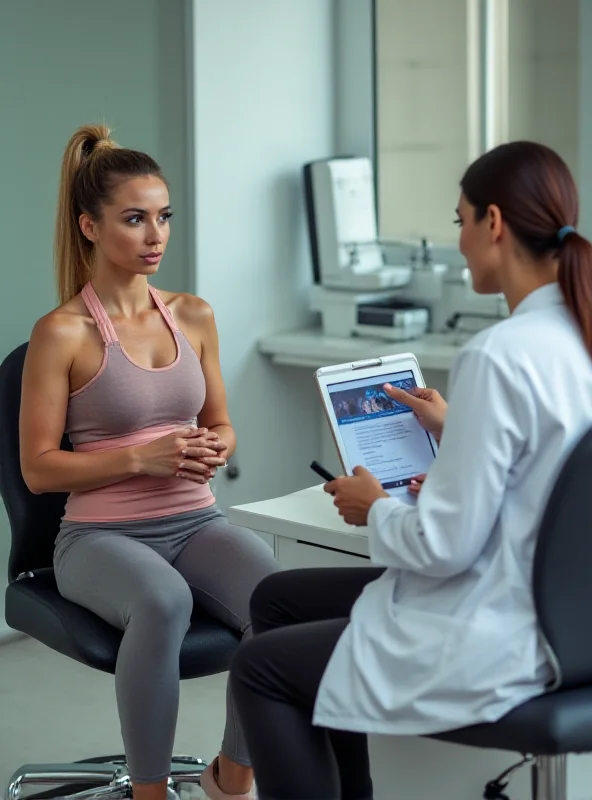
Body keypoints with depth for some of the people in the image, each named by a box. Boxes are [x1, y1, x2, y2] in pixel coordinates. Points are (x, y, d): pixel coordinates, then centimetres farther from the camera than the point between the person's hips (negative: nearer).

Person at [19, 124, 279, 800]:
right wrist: (141, 458, -18)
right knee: (164, 600, -39)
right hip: (101, 534, -5)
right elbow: (38, 468, -6)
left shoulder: (193, 316, 9)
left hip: (195, 523, 5)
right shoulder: (63, 333, -7)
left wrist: (216, 449, -4)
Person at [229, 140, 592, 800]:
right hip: (536, 609, 9)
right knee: (277, 598, 21)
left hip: (485, 644, -9)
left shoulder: (498, 356, -26)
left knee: (259, 669, 10)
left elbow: (444, 545, -23)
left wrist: (375, 508, -5)